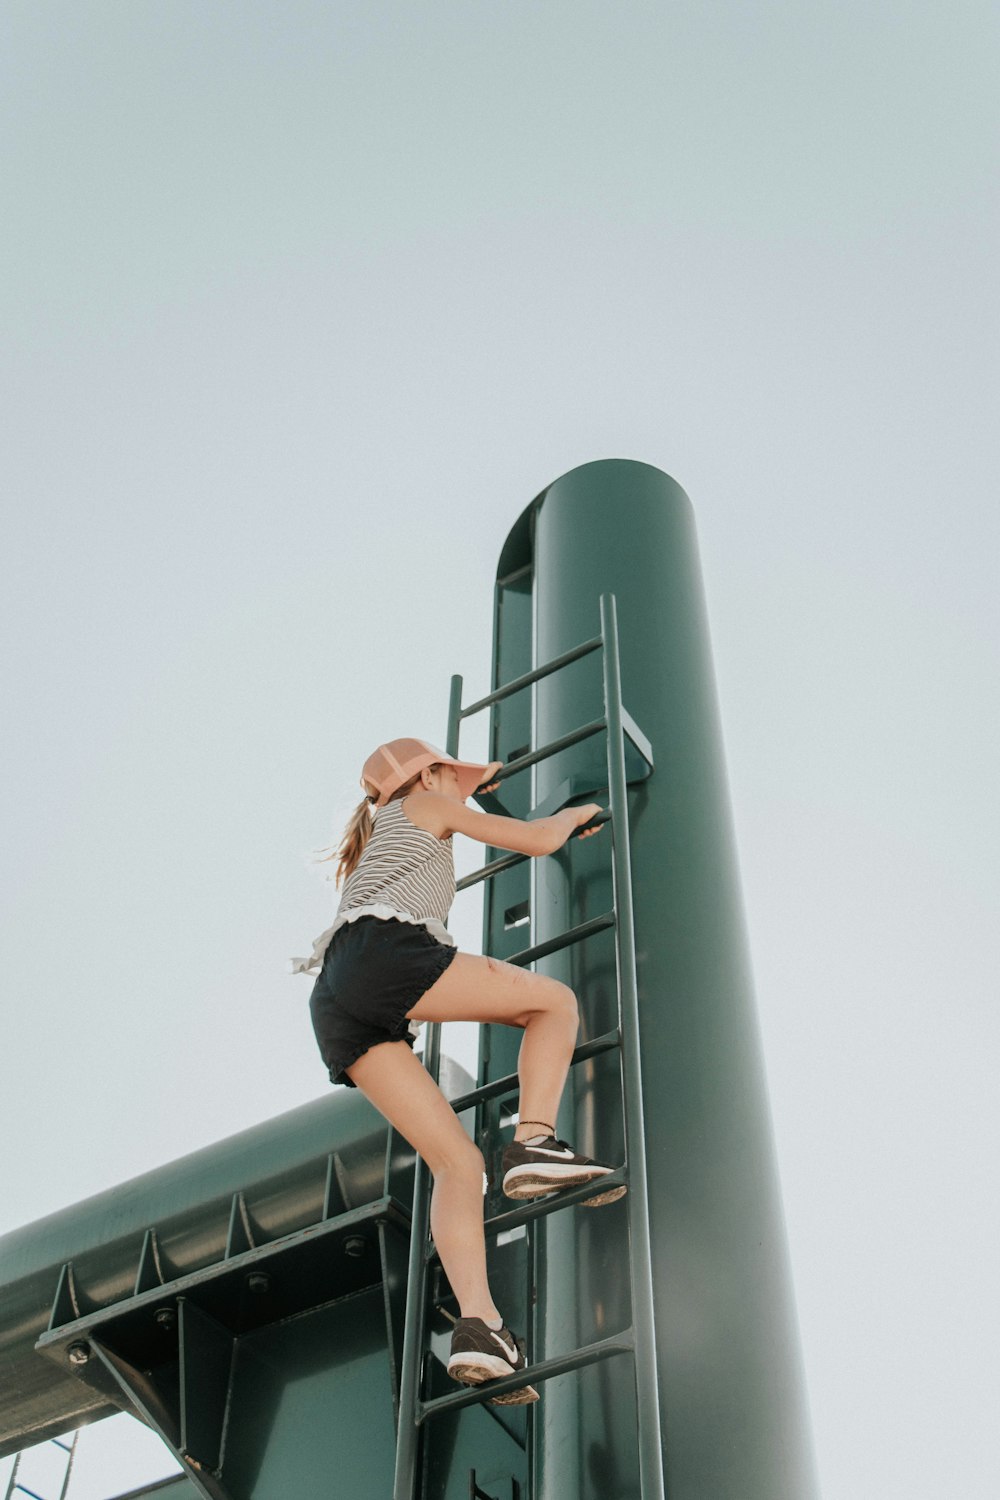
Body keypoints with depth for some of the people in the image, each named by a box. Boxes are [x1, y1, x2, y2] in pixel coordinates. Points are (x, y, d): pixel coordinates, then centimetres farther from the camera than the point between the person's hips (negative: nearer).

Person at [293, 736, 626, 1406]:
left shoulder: (379, 839, 41)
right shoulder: (426, 806, 20)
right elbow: (539, 840, 19)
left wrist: (468, 793, 74)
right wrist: (573, 813, 39)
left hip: (339, 1012, 7)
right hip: (382, 955, -7)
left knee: (457, 1161, 0)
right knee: (555, 999, 5)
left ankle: (478, 1324, -19)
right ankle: (535, 1142, -16)